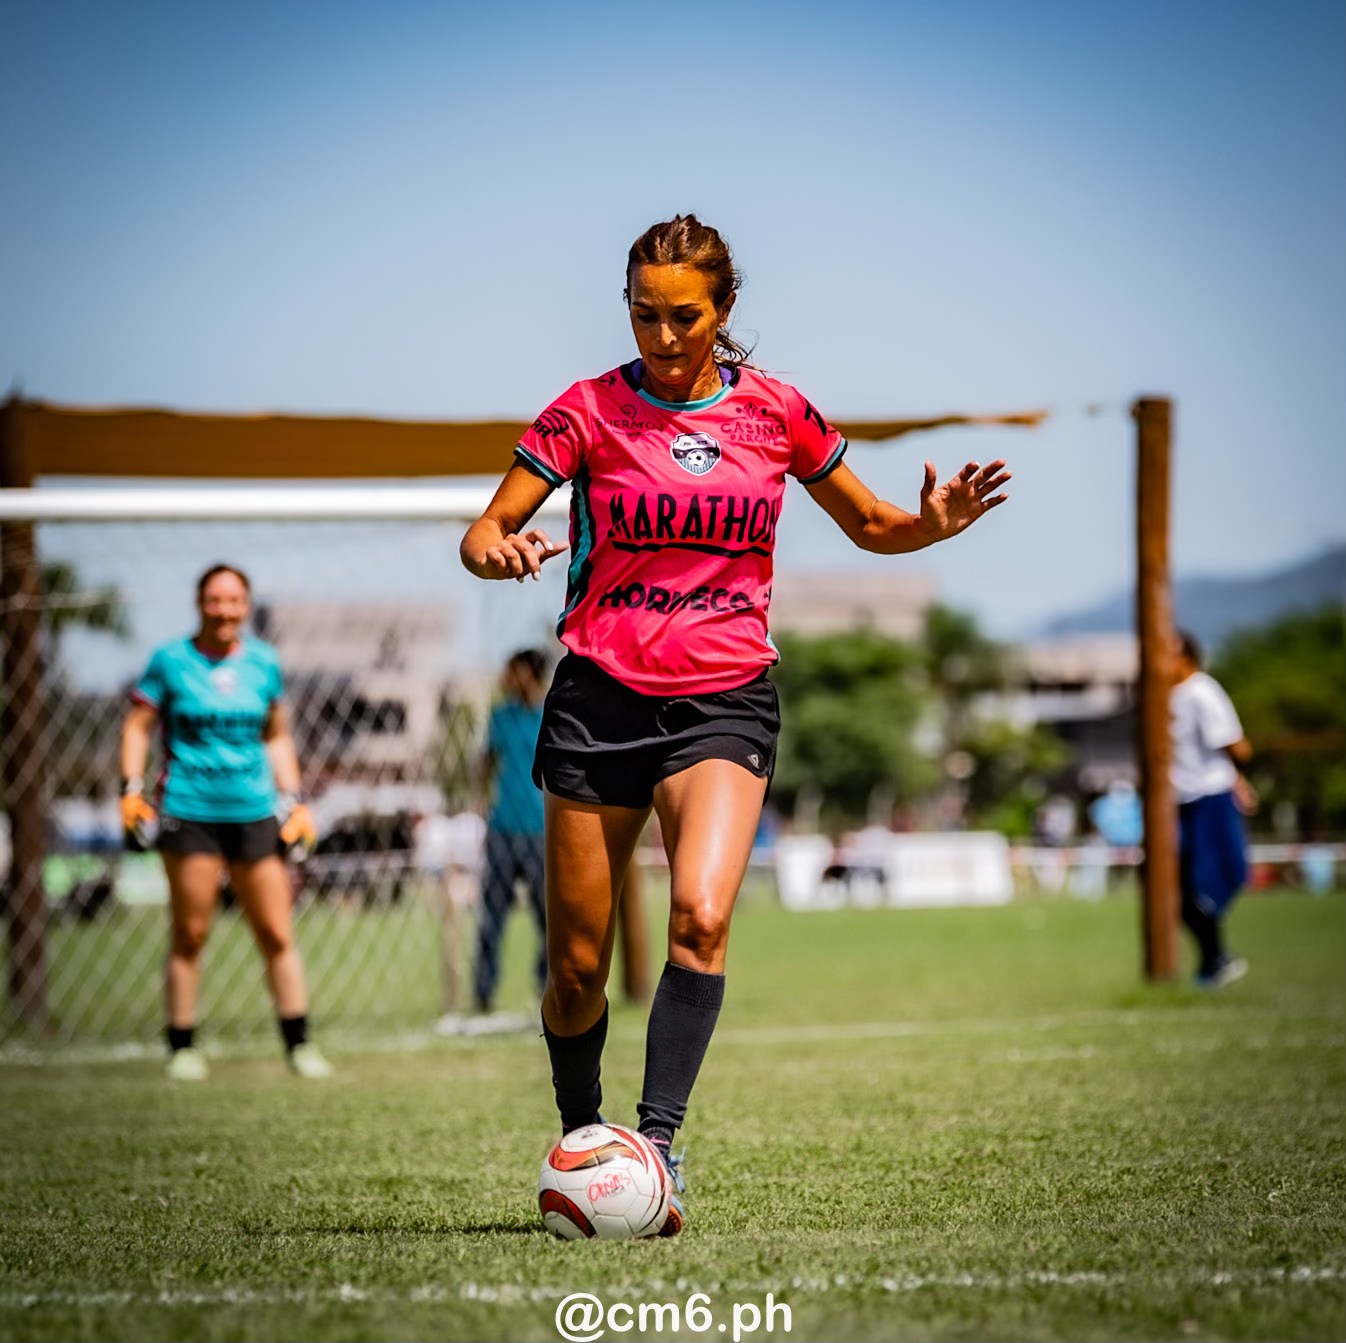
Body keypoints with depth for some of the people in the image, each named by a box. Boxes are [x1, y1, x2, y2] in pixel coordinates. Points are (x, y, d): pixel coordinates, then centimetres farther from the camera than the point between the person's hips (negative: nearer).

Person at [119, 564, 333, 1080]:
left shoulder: (264, 663, 9)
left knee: (277, 934, 1)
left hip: (254, 811, 3)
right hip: (188, 811, -3)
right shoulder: (170, 661, 0)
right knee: (190, 935, -1)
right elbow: (137, 725, 4)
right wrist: (131, 788, -8)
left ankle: (298, 1044, 9)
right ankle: (182, 1047, 9)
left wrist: (294, 800, 12)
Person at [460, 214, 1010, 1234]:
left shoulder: (774, 411, 4)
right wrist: (500, 550, -25)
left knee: (701, 917, -25)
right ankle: (580, 1146, 25)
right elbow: (484, 533, -1)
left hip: (725, 701, 0)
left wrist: (935, 523, -6)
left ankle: (658, 1142, -20)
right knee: (578, 966, 3)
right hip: (600, 696, 0)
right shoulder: (590, 410, 0)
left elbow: (871, 526, 16)